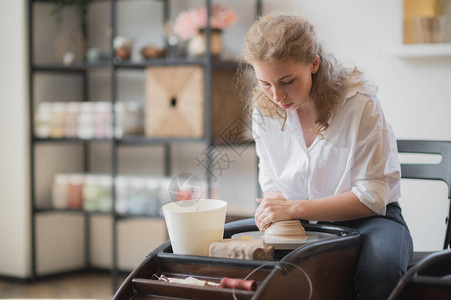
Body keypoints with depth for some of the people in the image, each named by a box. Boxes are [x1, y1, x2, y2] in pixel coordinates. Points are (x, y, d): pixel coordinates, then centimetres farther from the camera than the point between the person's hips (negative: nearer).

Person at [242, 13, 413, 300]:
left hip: (366, 219, -3)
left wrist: (295, 208, -24)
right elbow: (271, 181, 8)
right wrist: (272, 208, -17)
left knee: (380, 260, -39)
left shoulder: (359, 102, -18)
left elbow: (371, 196, -16)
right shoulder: (264, 109, -4)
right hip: (300, 223, 4)